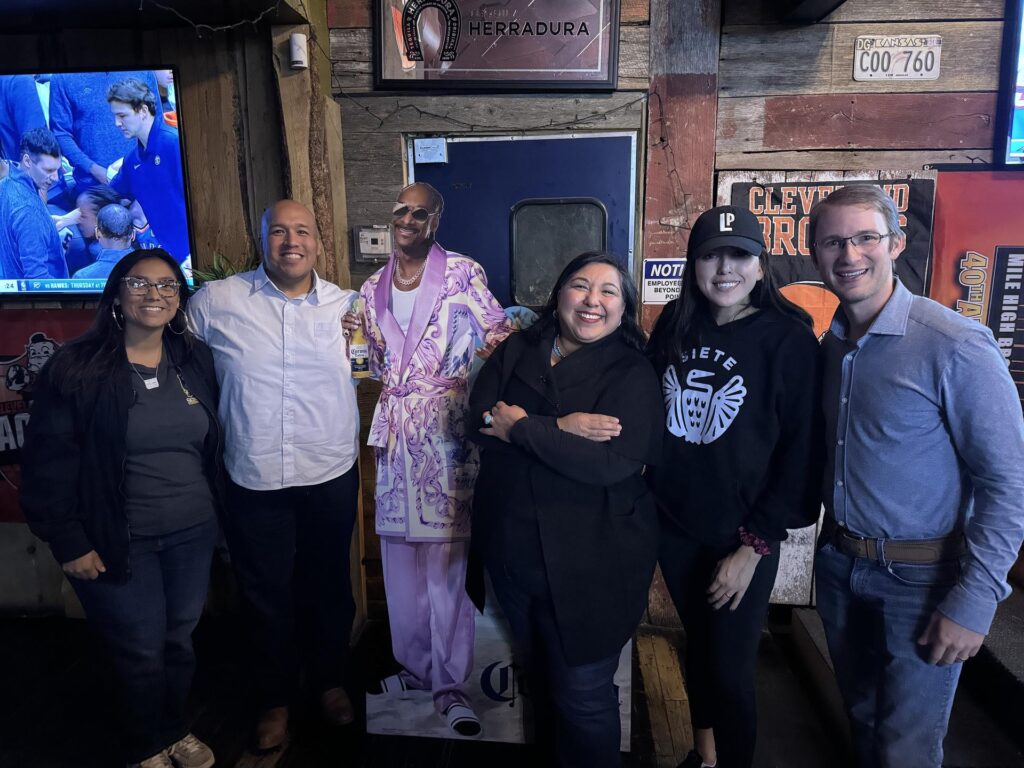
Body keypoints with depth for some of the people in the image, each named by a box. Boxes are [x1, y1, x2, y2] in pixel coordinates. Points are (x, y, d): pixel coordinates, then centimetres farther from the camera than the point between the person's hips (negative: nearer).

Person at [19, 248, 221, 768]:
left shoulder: (196, 361, 4)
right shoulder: (76, 369, -10)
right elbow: (48, 460, -9)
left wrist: (218, 513, 10)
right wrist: (68, 541, -10)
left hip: (193, 533, 4)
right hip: (119, 541, -3)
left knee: (180, 638, 16)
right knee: (140, 649, 10)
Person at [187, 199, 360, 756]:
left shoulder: (347, 305, 1)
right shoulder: (214, 302, -4)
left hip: (331, 478, 1)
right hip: (254, 481, -1)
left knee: (329, 589, 18)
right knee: (266, 596, 15)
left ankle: (329, 681, 43)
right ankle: (274, 700, 38)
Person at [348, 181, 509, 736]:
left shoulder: (462, 273, -2)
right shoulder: (373, 288, 14)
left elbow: (498, 329, -3)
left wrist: (499, 340, -25)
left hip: (447, 434, -5)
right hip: (395, 436, 5)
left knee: (446, 561, -2)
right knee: (400, 561, 12)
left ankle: (450, 684, 13)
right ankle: (415, 665, 31)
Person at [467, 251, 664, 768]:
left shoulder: (632, 375, -11)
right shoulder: (516, 351, 2)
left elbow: (612, 461, -25)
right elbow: (480, 420, -11)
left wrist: (521, 427, -19)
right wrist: (561, 429, -23)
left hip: (589, 564, -5)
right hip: (512, 549, 5)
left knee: (582, 696, 10)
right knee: (536, 673, 27)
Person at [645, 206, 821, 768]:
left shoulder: (789, 340, -12)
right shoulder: (673, 327, 1)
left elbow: (801, 450, -11)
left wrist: (755, 544, -12)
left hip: (742, 537, -4)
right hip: (674, 526, 4)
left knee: (730, 671, 5)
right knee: (696, 643, 21)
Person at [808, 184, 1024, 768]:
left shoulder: (956, 346, -19)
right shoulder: (829, 346, 1)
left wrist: (974, 603, -18)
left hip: (920, 579, -5)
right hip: (839, 563, 6)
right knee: (863, 719, 23)